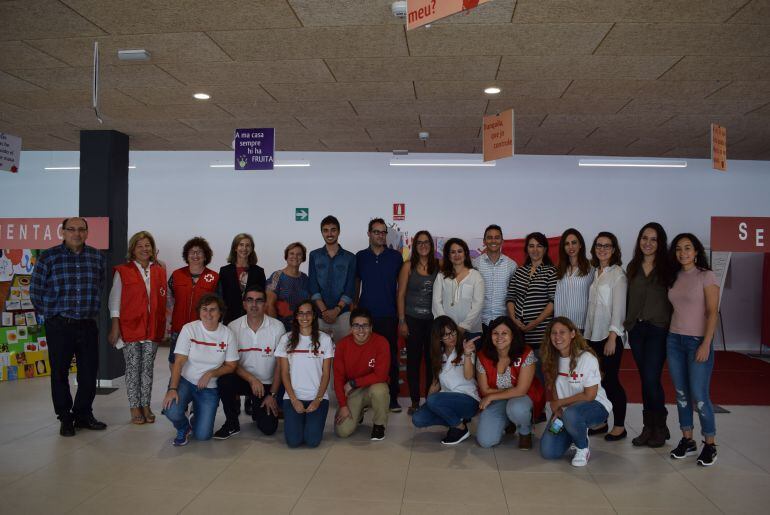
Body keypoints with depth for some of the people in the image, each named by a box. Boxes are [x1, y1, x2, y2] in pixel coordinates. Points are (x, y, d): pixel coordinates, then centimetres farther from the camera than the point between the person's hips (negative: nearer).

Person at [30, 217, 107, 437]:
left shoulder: (97, 258, 6)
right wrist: (50, 312, 5)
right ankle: (65, 418, 19)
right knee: (60, 373, 5)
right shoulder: (49, 257, -2)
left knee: (89, 373, 7)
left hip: (88, 325, 2)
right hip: (59, 326, -2)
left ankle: (83, 414, 23)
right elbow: (35, 290, 3)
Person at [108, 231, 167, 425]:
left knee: (148, 368, 7)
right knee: (133, 368, 3)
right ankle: (135, 408, 11)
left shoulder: (160, 272, 10)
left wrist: (164, 326, 8)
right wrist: (115, 327, -6)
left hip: (152, 328, 3)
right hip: (130, 327, -3)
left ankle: (146, 406, 16)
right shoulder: (122, 271, 0)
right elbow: (114, 300, -1)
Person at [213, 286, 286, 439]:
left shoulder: (277, 327, -10)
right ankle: (232, 423, -7)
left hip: (267, 384, 0)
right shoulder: (233, 327, -7)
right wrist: (251, 379, -22)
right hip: (242, 379, 1)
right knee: (224, 380, -32)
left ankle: (257, 408, 24)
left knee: (268, 428, -13)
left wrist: (273, 394, -8)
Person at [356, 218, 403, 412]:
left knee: (391, 356, 2)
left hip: (389, 315, -1)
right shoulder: (360, 257, 7)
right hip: (366, 314, 1)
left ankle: (392, 396, 10)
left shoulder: (396, 256, 4)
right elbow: (355, 285, 12)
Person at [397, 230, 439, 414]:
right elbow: (401, 294, 0)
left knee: (432, 359, 4)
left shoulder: (438, 266, 3)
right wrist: (401, 321, -4)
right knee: (413, 359, 4)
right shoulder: (408, 266, 0)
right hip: (413, 319, -1)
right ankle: (415, 401, 14)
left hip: (433, 319, 1)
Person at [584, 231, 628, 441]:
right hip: (593, 335, 6)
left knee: (611, 380, -2)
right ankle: (601, 422, 19)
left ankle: (619, 427, 9)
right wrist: (587, 333, 10)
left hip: (610, 336, -6)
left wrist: (612, 337, -16)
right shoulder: (595, 273, 12)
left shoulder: (617, 274, -7)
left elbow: (619, 307, -12)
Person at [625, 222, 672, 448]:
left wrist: (671, 327, -10)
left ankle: (660, 428, 10)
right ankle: (648, 427, 18)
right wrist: (626, 321, 9)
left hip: (658, 330, -5)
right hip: (636, 329, 5)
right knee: (645, 379, 9)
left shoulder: (667, 268, -4)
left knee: (652, 379, -8)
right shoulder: (632, 267, 11)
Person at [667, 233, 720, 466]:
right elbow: (674, 310, 8)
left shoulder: (706, 276, -5)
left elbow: (712, 313, -10)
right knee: (681, 393, 8)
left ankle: (710, 444, 10)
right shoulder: (675, 277, 10)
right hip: (674, 341, 5)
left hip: (697, 341, -5)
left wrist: (706, 344, -16)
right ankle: (687, 440, 19)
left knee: (699, 395, -5)